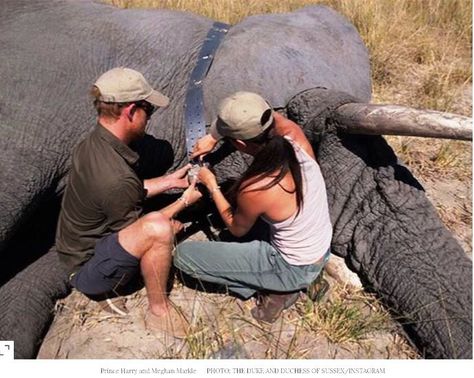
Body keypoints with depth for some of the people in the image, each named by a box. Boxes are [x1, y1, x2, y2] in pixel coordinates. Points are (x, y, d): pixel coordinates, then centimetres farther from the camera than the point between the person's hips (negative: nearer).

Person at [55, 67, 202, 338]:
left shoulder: (92, 145, -6)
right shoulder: (115, 179, -35)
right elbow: (135, 229, -17)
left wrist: (170, 181, 8)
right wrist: (184, 202, -8)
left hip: (85, 245, 9)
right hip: (89, 273, -9)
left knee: (176, 226, 14)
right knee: (159, 229, -33)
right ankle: (159, 310, -9)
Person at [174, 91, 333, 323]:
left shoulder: (254, 189, -32)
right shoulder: (295, 135, -18)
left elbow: (237, 229, -9)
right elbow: (260, 117, 4)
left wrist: (212, 186, 0)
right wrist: (212, 137, 2)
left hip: (294, 269, -6)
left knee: (183, 255, -5)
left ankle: (276, 289, 1)